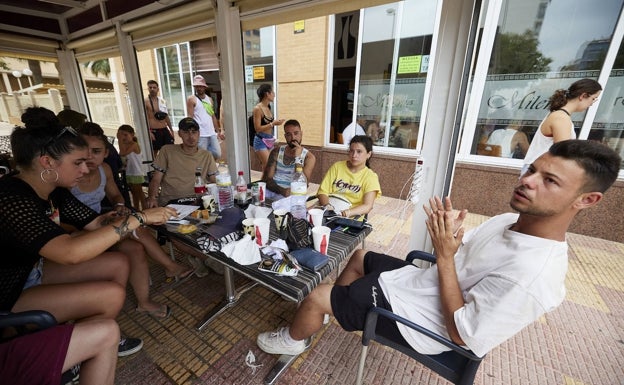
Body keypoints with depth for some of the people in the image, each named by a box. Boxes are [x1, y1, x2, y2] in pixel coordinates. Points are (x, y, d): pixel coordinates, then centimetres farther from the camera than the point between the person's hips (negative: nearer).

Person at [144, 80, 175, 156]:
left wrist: (171, 130, 19)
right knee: (154, 152, 2)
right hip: (154, 132, -5)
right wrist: (149, 132, -21)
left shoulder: (162, 101, 12)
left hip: (165, 130, 6)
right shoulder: (145, 102, -7)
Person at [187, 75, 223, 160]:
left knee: (217, 154, 8)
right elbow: (190, 118, -9)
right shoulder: (191, 99, -3)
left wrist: (218, 131, 16)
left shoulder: (209, 99, 16)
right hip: (200, 134, -6)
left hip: (212, 133, 6)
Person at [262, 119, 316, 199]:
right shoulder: (276, 152, 7)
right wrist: (282, 190, -18)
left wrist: (298, 158, -17)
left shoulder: (309, 157, -1)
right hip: (272, 190, 2)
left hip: (291, 194, -2)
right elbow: (266, 178, 1)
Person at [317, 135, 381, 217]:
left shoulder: (370, 177, 1)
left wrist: (348, 212, -26)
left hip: (351, 216, -2)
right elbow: (322, 192, 3)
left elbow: (367, 206, -8)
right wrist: (327, 206, -17)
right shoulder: (337, 166, 8)